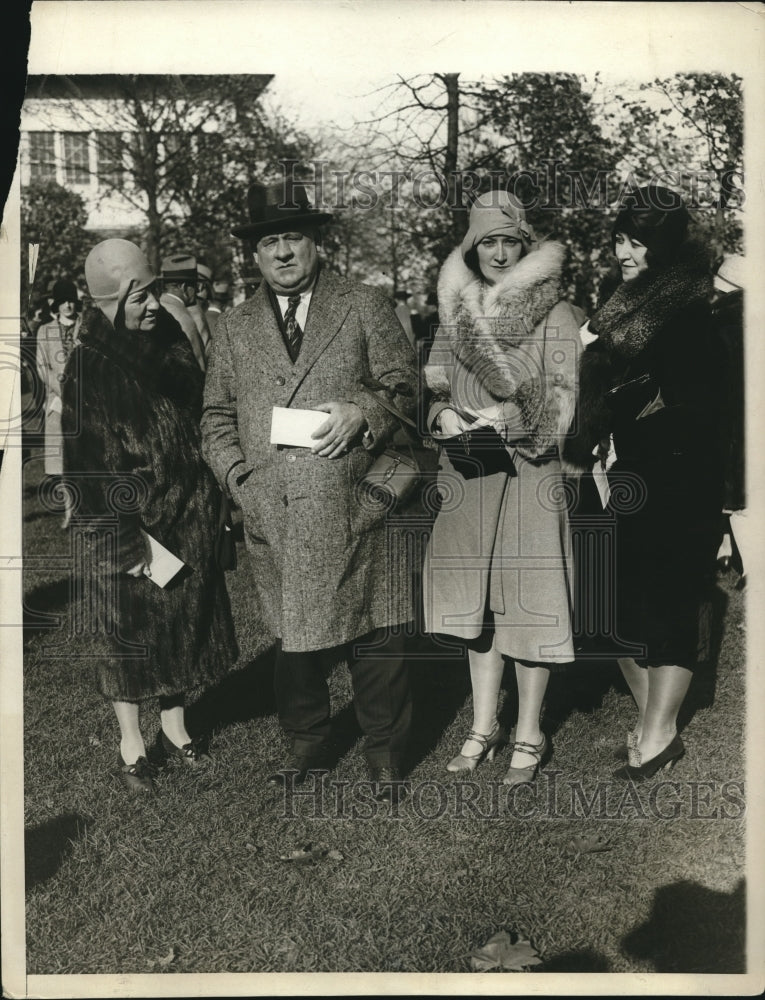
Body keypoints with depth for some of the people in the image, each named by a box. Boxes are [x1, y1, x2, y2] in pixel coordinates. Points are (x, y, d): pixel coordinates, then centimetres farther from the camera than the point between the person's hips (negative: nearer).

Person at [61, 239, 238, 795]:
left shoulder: (170, 342, 2)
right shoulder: (89, 369, -14)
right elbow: (95, 467, -14)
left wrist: (213, 508, 10)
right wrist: (134, 539, -16)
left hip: (189, 523, 6)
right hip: (133, 527, -5)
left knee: (184, 622, 16)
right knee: (132, 631, 9)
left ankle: (175, 728, 35)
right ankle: (131, 745, 27)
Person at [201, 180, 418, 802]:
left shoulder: (366, 308, 6)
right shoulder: (234, 330, 14)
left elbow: (404, 387, 4)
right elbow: (217, 416, 15)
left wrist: (363, 412, -15)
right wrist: (239, 477, 0)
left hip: (355, 510, -2)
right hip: (273, 515, 3)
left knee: (376, 640, 3)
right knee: (292, 639, 13)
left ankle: (385, 755, 22)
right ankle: (307, 744, 33)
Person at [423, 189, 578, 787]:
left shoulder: (554, 314, -1)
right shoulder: (457, 311, 11)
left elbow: (563, 400, -7)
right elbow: (434, 389, 13)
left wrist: (517, 410, -26)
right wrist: (444, 414, -9)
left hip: (529, 475, -4)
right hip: (468, 475, 4)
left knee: (528, 599, 0)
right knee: (477, 602, 9)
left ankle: (529, 736, 15)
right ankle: (484, 727, 23)